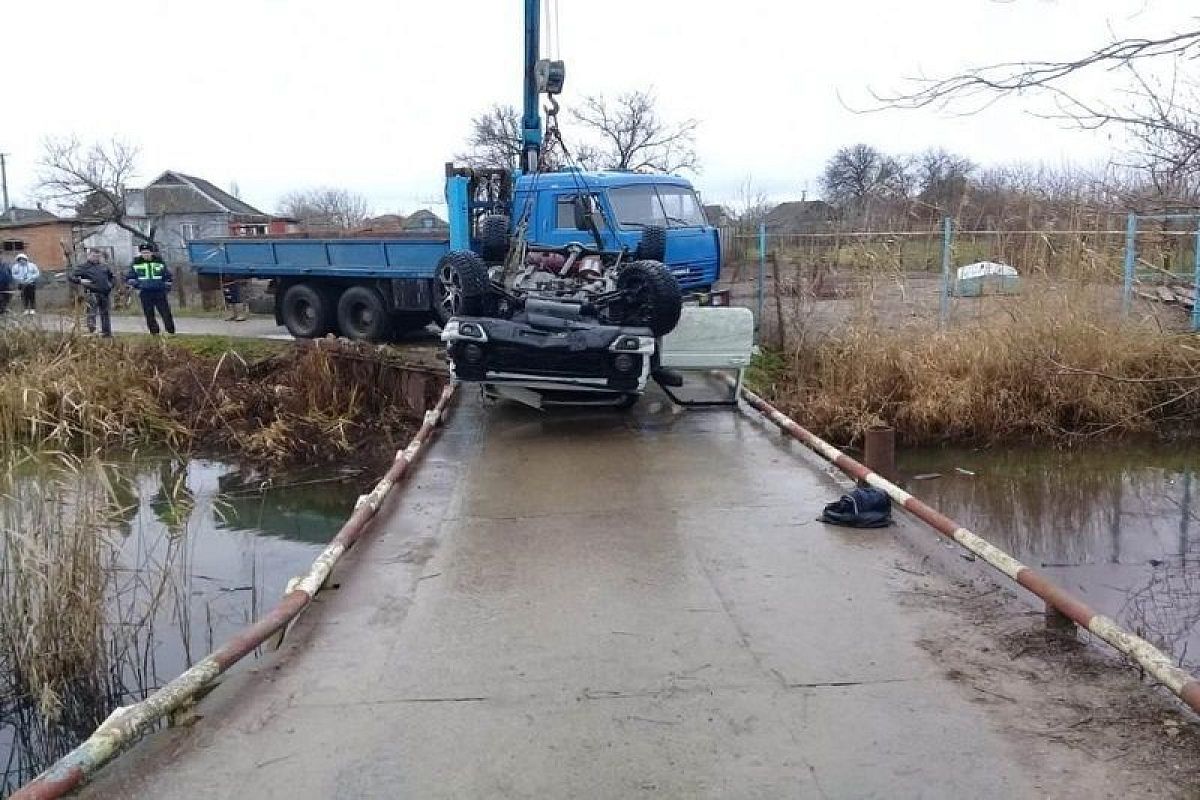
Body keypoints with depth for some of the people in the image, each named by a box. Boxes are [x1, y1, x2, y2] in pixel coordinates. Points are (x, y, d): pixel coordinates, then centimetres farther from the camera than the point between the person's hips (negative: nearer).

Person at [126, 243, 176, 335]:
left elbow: (168, 276, 19)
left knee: (166, 313, -5)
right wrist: (136, 284, -4)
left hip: (160, 292, 0)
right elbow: (128, 278, 13)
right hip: (145, 293, 0)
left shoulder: (159, 262, 9)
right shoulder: (136, 264, 8)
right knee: (149, 315, 0)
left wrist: (167, 287, 5)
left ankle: (171, 332, 0)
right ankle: (155, 333, 6)